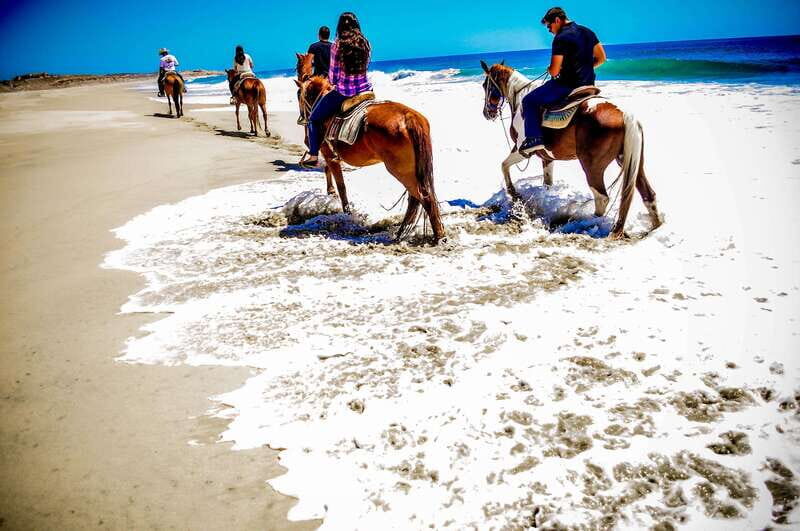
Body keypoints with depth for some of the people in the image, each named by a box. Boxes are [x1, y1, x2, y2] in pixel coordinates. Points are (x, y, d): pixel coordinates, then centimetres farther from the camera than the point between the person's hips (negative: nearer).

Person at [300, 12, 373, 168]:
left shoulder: (337, 46, -10)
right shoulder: (365, 43, 2)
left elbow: (333, 77, -5)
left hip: (343, 93, -4)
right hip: (365, 89, 4)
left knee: (314, 119, 12)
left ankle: (313, 157, 7)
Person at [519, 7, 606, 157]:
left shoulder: (561, 38, -15)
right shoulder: (587, 32, 10)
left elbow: (554, 71, -18)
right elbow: (601, 58, 14)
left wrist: (549, 70, 5)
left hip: (568, 84, -9)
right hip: (588, 83, 9)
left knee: (529, 101, -3)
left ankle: (534, 138, -15)